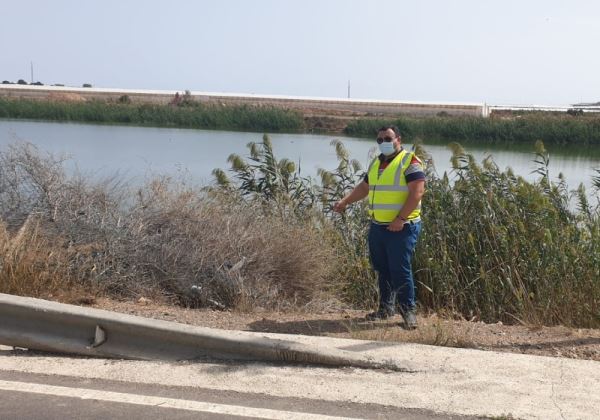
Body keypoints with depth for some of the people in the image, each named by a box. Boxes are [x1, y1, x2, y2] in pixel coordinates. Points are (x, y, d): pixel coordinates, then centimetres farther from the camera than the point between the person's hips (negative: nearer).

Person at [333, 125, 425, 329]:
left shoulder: (410, 162, -9)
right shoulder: (376, 163, 17)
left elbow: (417, 191, -17)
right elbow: (364, 187, 26)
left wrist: (401, 219, -22)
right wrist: (345, 201, 13)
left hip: (401, 228, -8)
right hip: (377, 226, 8)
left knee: (400, 270, -8)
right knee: (382, 269, 13)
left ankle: (409, 311, 2)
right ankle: (386, 307, 24)